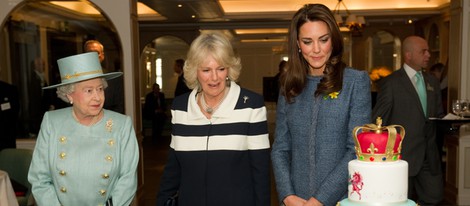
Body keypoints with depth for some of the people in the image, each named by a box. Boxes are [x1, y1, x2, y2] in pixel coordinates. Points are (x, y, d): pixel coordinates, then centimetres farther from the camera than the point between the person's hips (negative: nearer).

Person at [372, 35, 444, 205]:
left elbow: (438, 115, 21)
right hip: (404, 154, -5)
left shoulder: (433, 82, 13)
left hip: (429, 154, 6)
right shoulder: (391, 83, -8)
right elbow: (378, 120, -8)